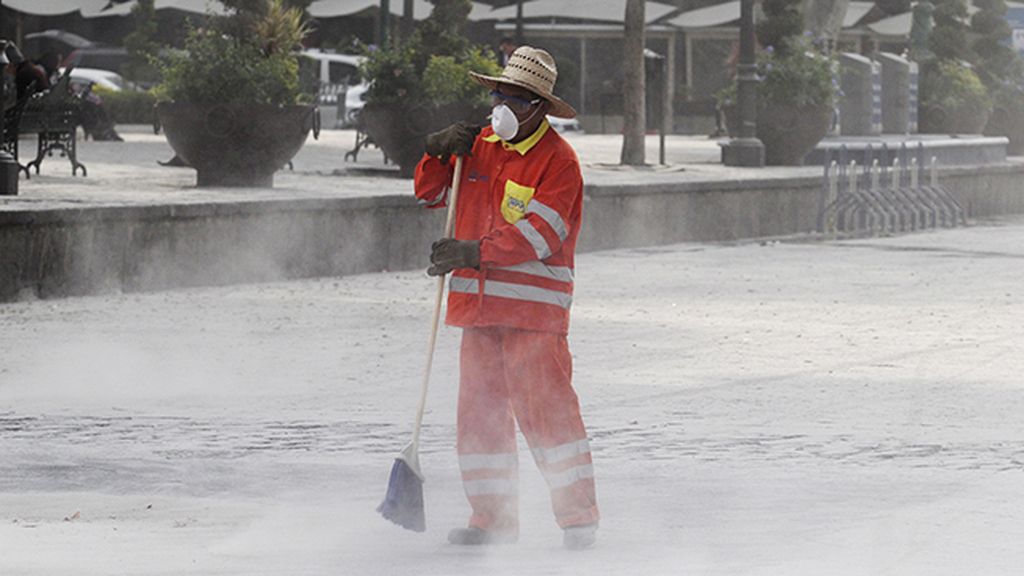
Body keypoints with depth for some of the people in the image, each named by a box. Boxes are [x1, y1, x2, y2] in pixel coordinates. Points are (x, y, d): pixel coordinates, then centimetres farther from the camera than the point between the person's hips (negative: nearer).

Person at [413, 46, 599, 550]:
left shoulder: (557, 160, -7)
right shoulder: (480, 146, 14)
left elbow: (539, 233, -16)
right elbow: (431, 191, 20)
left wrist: (474, 252, -24)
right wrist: (440, 154, 0)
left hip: (533, 305, -7)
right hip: (480, 302, 7)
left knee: (544, 408, -11)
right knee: (479, 411, 7)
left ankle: (578, 517, -8)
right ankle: (491, 517, 14)